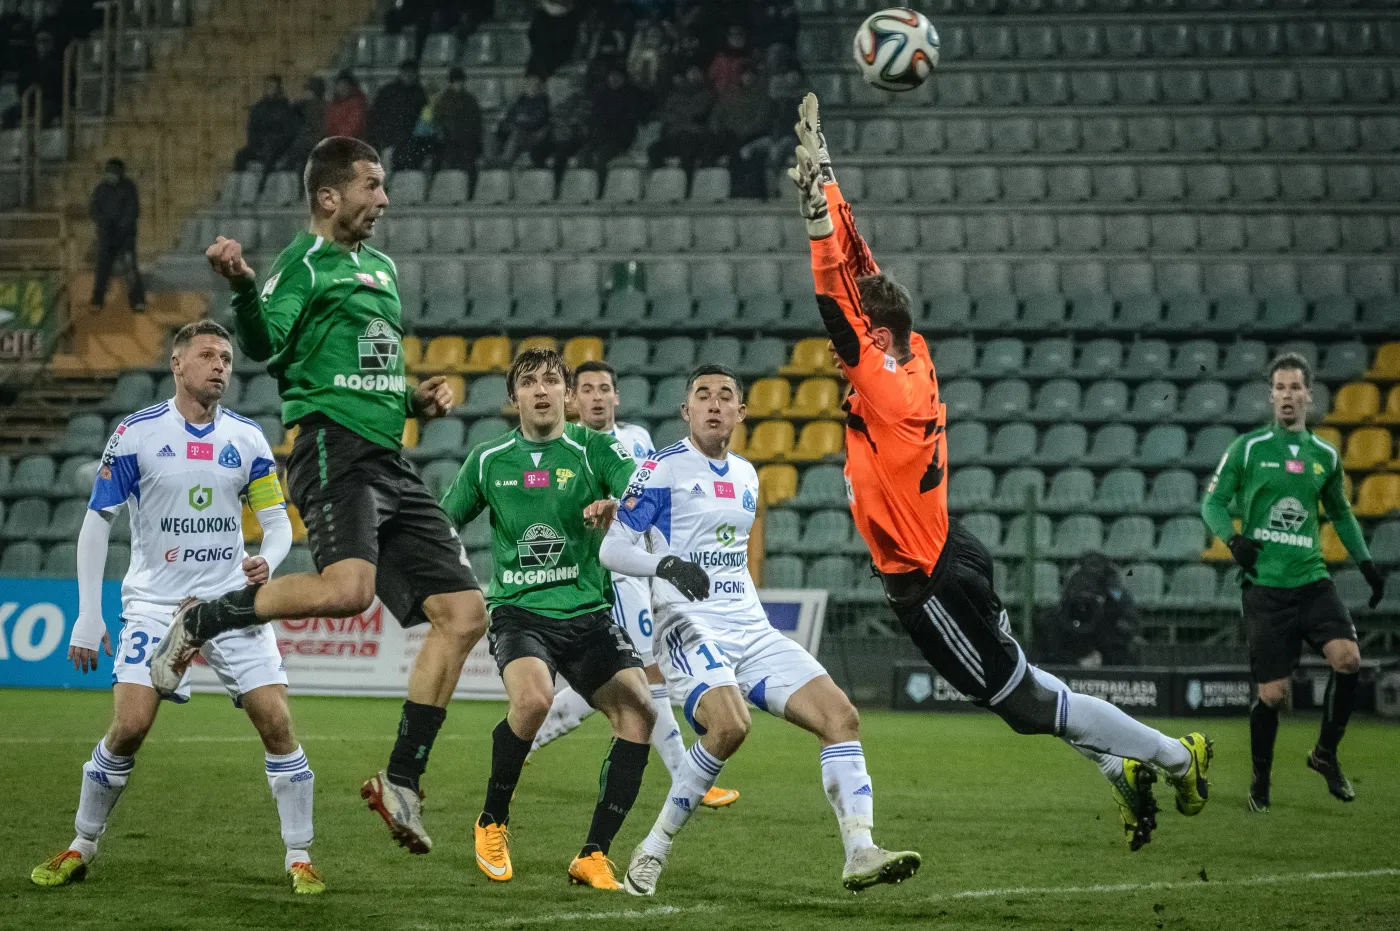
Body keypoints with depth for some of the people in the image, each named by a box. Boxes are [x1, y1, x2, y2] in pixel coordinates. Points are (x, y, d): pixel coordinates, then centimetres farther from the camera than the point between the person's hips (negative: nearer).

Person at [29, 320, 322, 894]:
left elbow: (277, 519, 10)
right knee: (129, 726, -13)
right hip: (156, 604, -2)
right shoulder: (136, 433, -4)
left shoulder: (247, 438, 4)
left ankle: (299, 859, 4)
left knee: (277, 723, -8)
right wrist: (88, 617, -5)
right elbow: (97, 522, -1)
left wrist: (267, 560, -14)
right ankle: (80, 850, 7)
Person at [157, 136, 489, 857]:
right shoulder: (304, 263, -1)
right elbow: (265, 346, -17)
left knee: (463, 613, 0)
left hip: (389, 463, 9)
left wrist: (417, 401, 17)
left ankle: (402, 782, 5)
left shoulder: (381, 268, 25)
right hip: (333, 445, -9)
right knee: (348, 588, -33)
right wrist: (242, 288, -35)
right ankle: (199, 622, -10)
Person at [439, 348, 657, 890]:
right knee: (533, 698, -32)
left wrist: (617, 506, -32)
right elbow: (443, 524, 21)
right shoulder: (488, 460, 9)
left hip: (588, 611, 1)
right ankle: (492, 822, -7)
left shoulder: (594, 449, 3)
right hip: (519, 612, -1)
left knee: (640, 713, -19)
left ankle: (593, 856, -8)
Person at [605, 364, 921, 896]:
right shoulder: (662, 469, -3)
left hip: (752, 630, 7)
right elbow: (613, 549, -8)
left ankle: (860, 853, -16)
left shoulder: (746, 476, 18)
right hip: (690, 627, -7)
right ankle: (652, 851, -18)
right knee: (730, 724, -33)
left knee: (840, 715, -10)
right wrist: (667, 564, -24)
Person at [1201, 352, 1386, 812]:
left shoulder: (1325, 456, 10)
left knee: (1347, 657, -21)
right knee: (1273, 693, -4)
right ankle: (1261, 782, 19)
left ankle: (1326, 753, 1)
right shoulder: (1248, 448, 0)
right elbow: (1212, 502, 2)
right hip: (1264, 585, -3)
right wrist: (1233, 538, -17)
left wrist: (1365, 562, 16)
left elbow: (1340, 512, 25)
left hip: (1312, 579, 3)